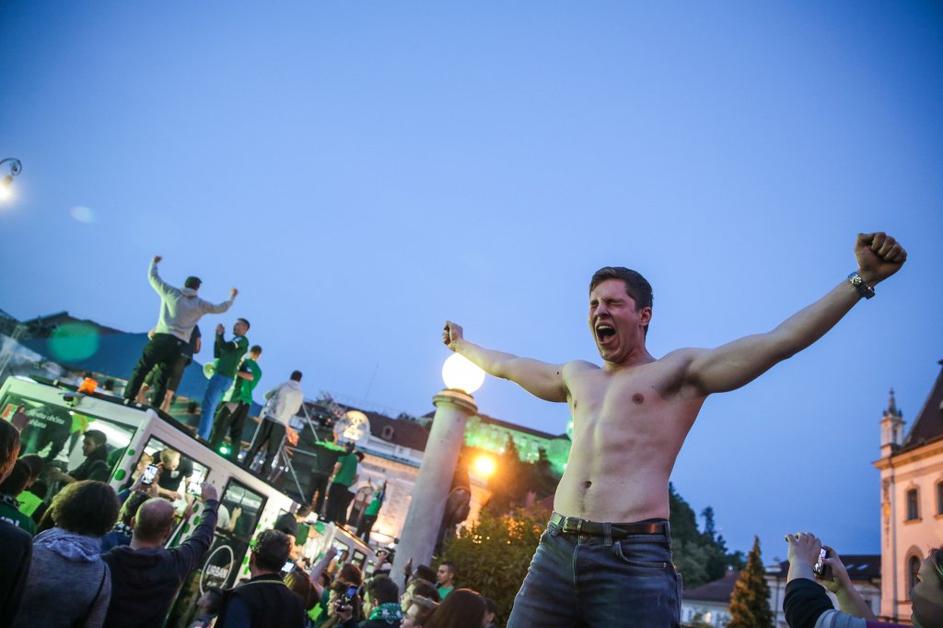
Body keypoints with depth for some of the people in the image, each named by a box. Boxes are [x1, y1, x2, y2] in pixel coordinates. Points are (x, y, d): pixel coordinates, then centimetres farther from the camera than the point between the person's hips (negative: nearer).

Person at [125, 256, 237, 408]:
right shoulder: (200, 304, 12)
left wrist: (154, 262, 35)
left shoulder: (171, 292, 10)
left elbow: (153, 277, 18)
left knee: (141, 369, -1)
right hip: (178, 344, 1)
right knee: (163, 379, 6)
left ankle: (127, 399, -11)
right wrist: (232, 297, 38)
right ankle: (153, 408, 1)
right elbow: (221, 308, 22)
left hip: (162, 337, -1)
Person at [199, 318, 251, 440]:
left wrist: (219, 334, -2)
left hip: (223, 377, -10)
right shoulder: (235, 342, 26)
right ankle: (201, 437, 8)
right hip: (220, 376, 10)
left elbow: (225, 346, -16)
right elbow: (217, 355, 23)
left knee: (207, 407, -14)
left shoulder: (242, 340, -1)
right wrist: (218, 337, 16)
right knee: (208, 408, 8)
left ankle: (201, 438, -18)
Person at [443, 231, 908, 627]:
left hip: (633, 557, -5)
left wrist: (862, 278, -13)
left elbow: (779, 341, -5)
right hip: (556, 550, 5)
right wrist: (462, 345, 51)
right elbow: (504, 366, 38)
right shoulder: (576, 377, 22)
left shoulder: (680, 371, 5)